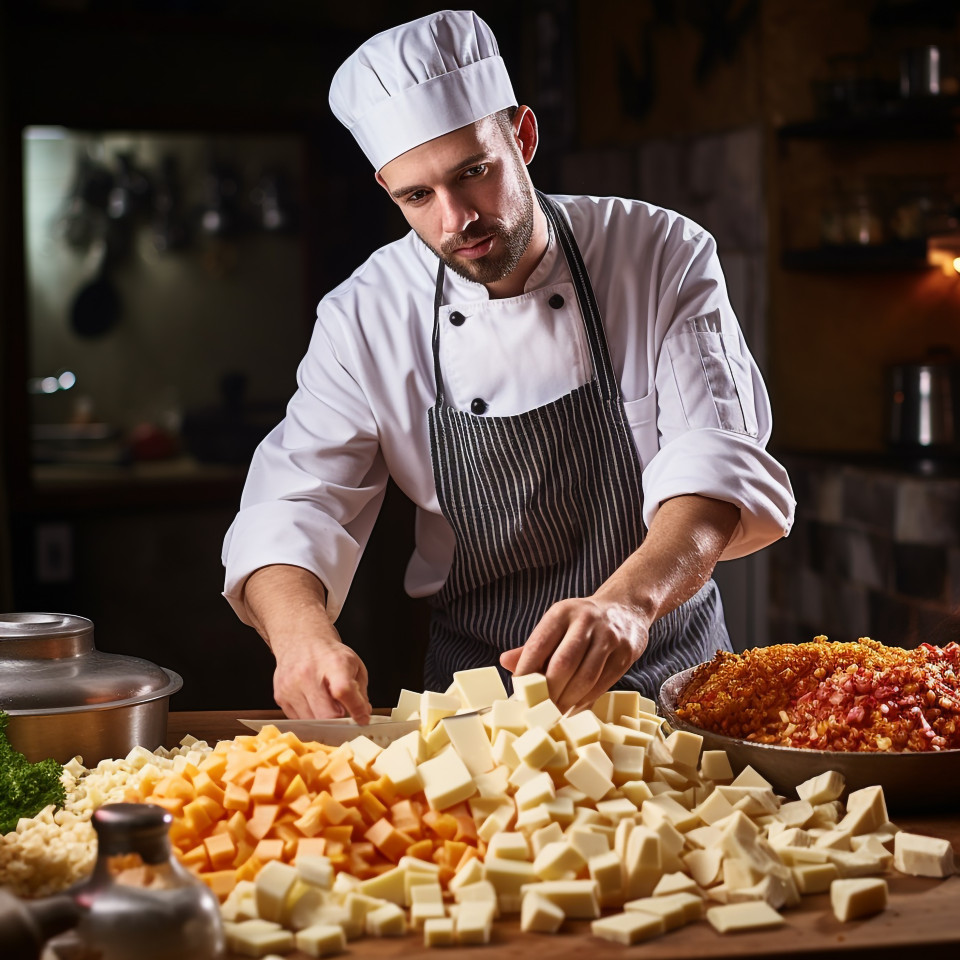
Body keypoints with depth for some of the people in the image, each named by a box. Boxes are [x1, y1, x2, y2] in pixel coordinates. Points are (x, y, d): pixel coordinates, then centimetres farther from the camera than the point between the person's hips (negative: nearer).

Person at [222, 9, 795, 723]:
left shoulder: (665, 257, -8)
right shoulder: (365, 318, -5)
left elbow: (718, 458, -19)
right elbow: (291, 510, -7)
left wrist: (628, 601, -40)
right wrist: (301, 630, -31)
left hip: (671, 669, -2)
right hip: (474, 689, 3)